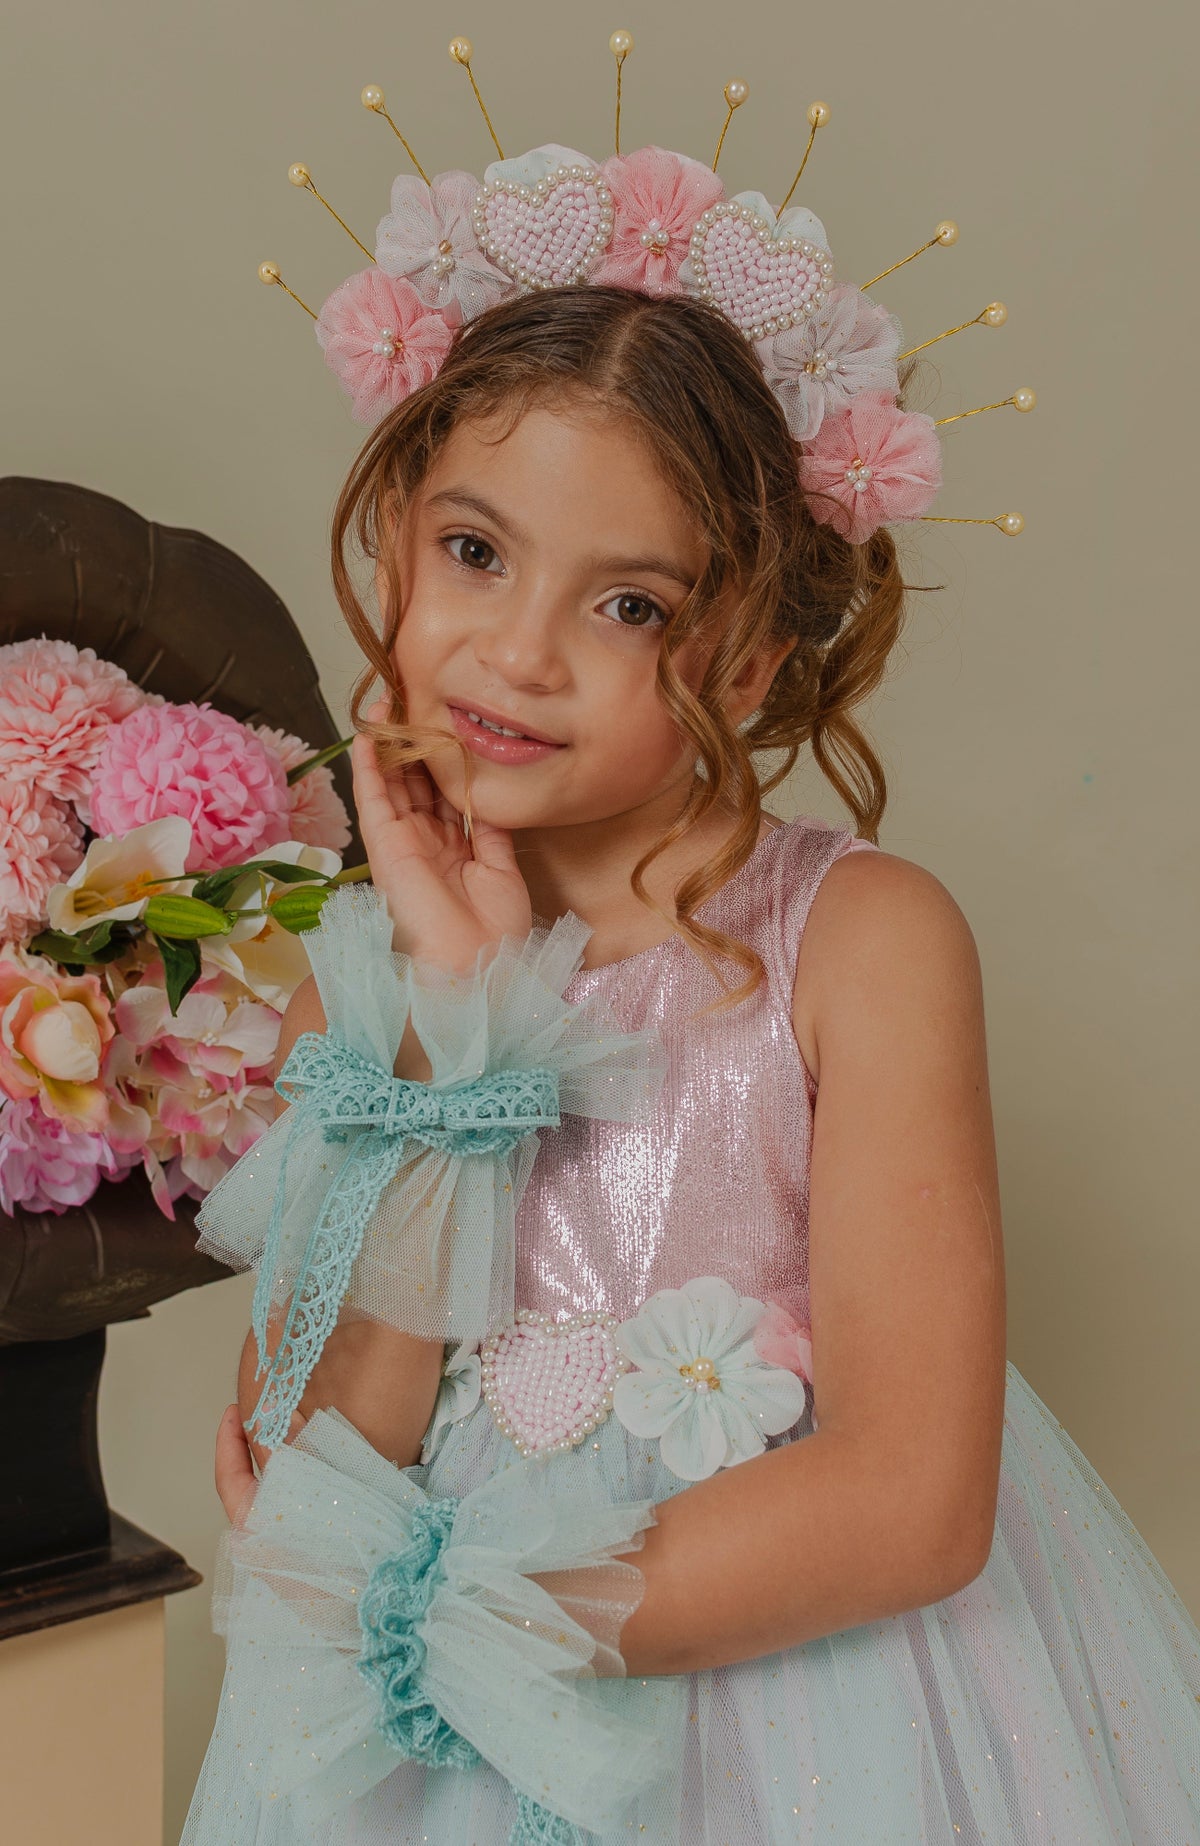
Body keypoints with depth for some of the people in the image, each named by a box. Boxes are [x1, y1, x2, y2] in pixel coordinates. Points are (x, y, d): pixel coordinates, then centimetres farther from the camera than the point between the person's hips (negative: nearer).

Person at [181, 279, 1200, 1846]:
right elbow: (311, 1457, -13)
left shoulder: (868, 937, -15)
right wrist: (457, 1017, -19)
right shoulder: (358, 983, -5)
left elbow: (916, 1502, -20)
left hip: (808, 1672, -2)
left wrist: (428, 1612, -17)